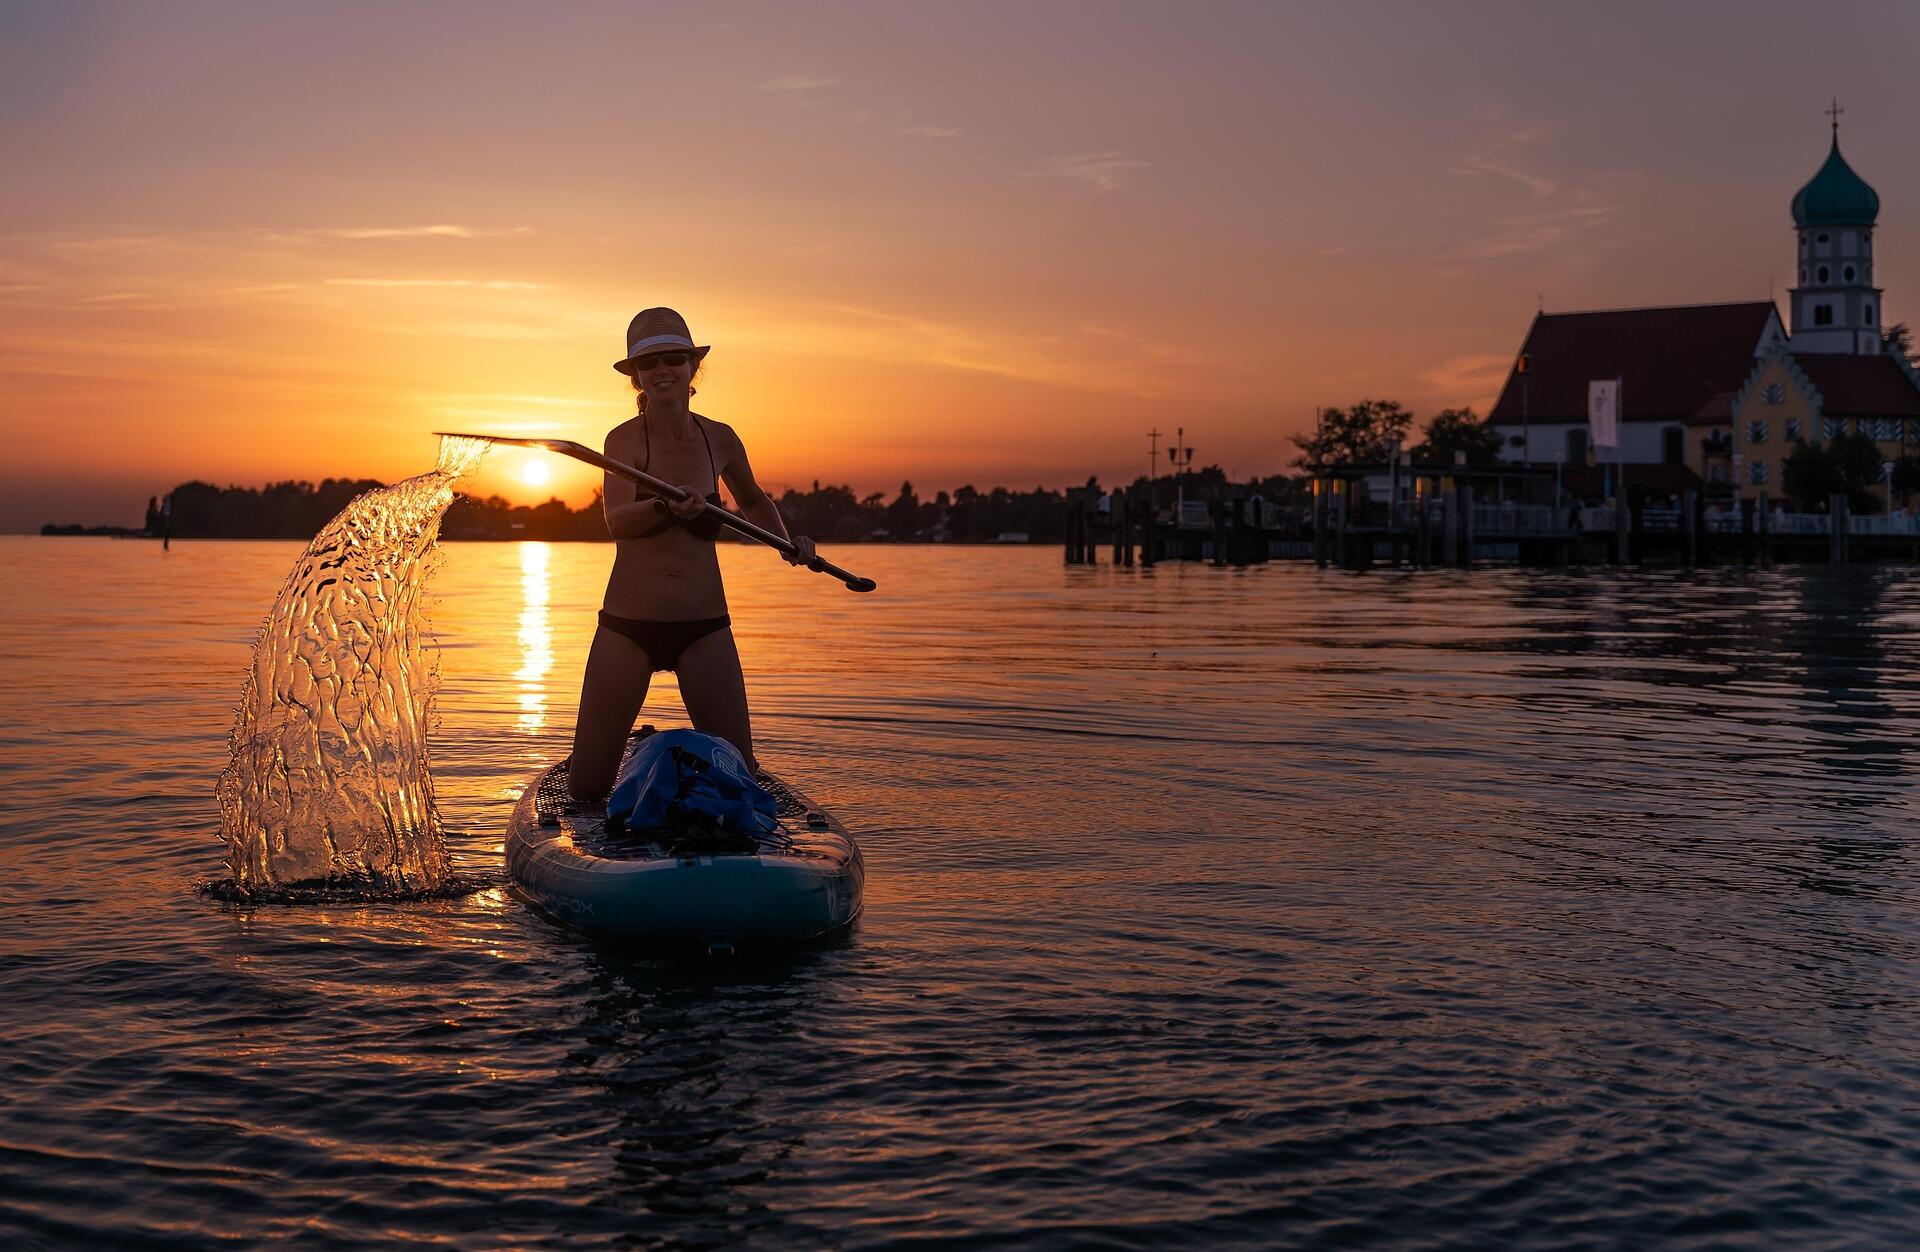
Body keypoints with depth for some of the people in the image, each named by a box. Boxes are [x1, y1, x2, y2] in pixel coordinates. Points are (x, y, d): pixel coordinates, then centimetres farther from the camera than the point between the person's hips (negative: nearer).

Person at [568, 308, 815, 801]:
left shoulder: (720, 440, 4)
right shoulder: (624, 439, -6)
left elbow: (753, 501, 25)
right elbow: (617, 520, -24)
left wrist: (787, 543, 8)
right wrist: (666, 506, -43)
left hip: (704, 629, 2)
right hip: (627, 626, -2)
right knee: (586, 788, -1)